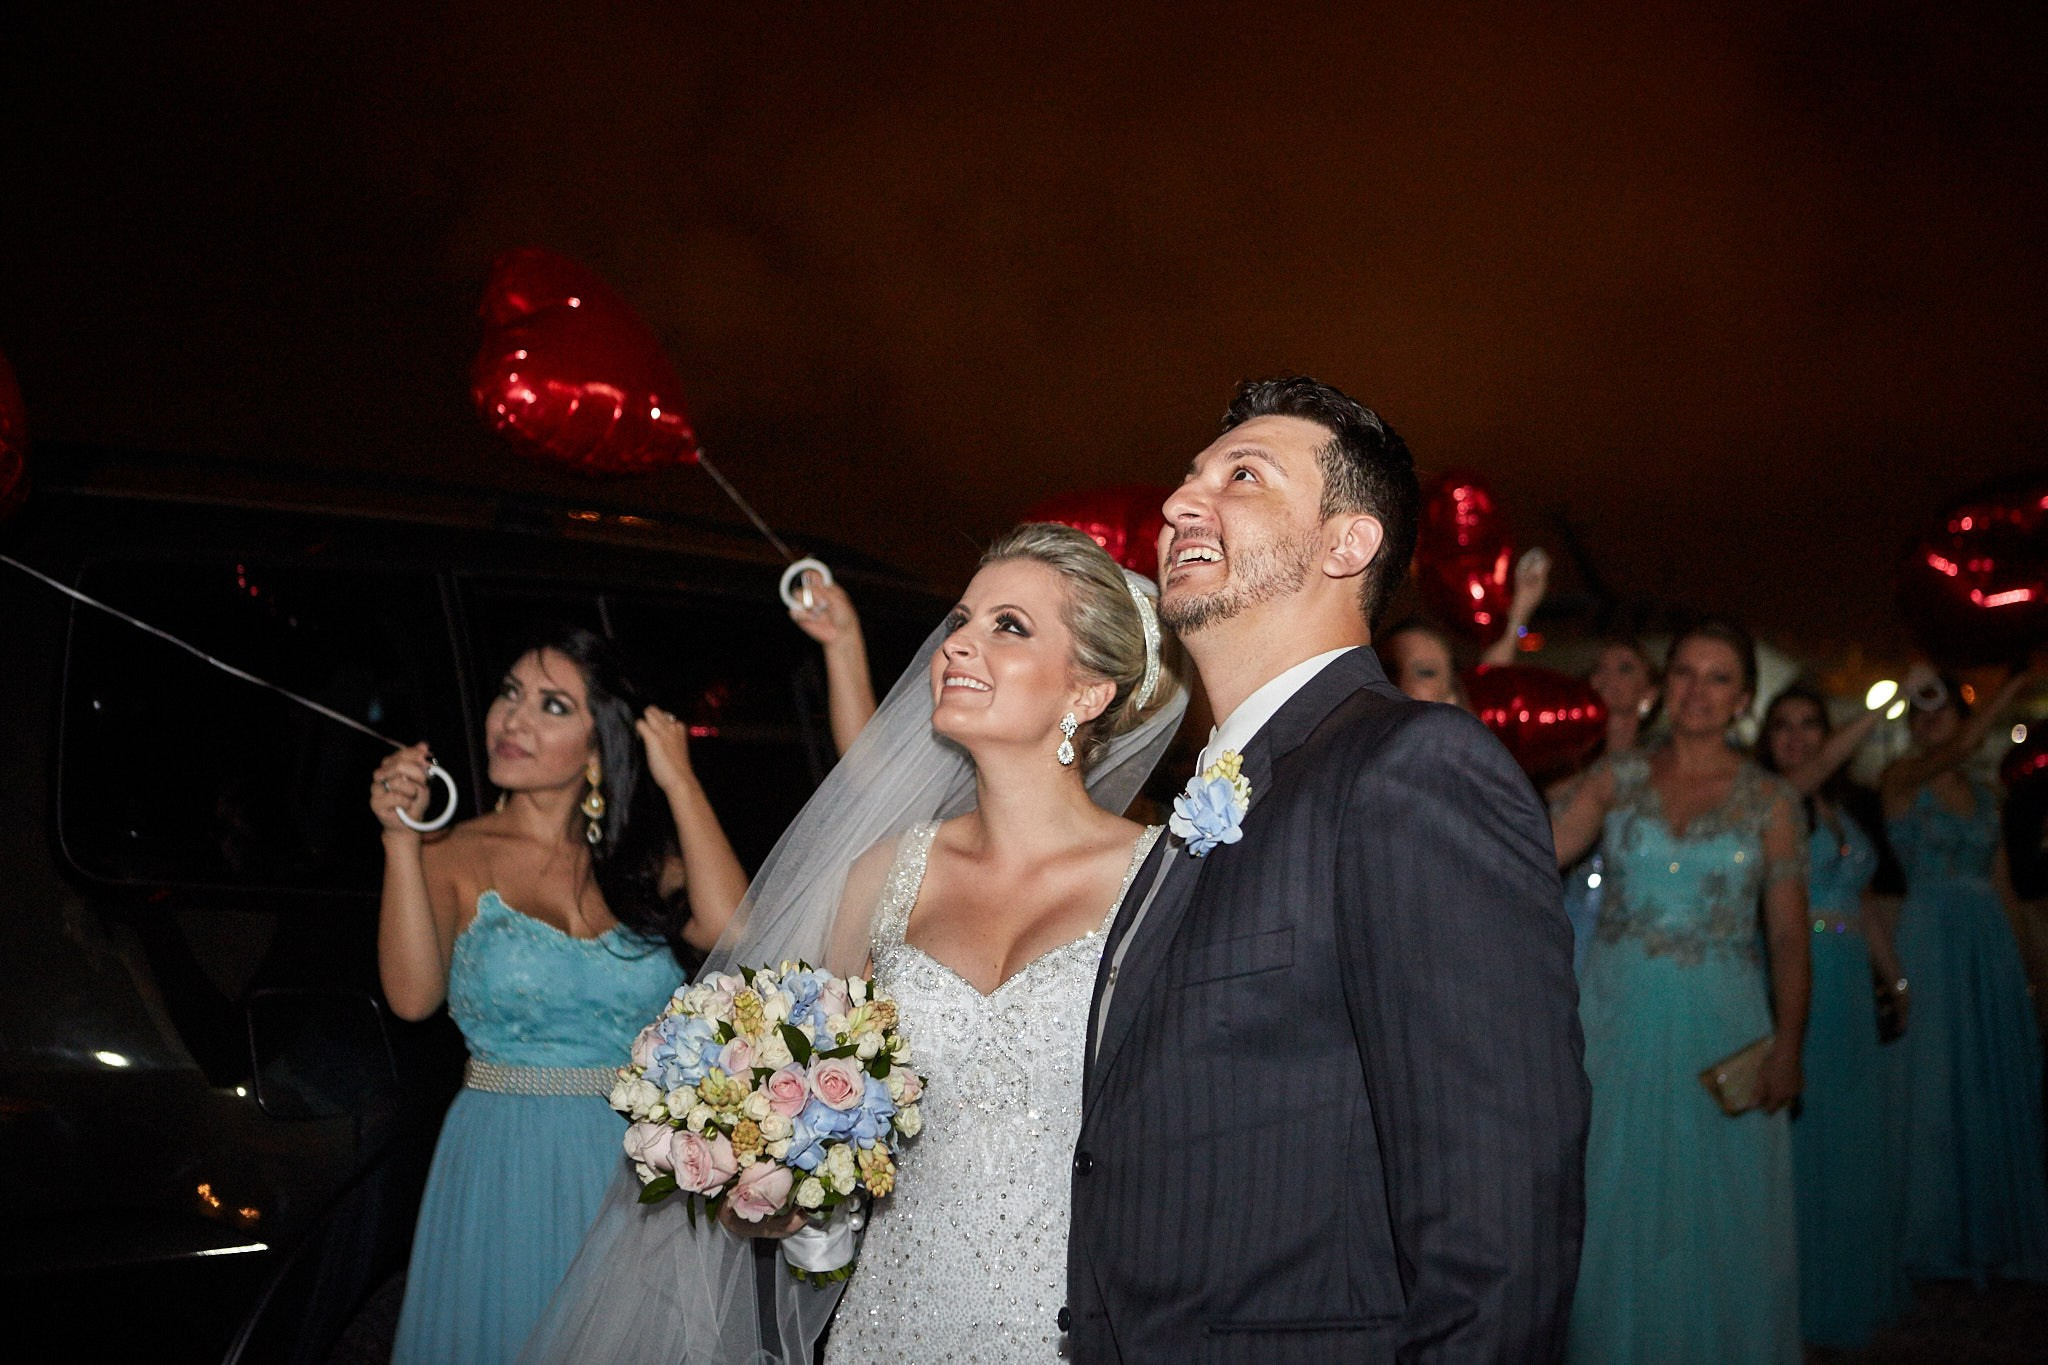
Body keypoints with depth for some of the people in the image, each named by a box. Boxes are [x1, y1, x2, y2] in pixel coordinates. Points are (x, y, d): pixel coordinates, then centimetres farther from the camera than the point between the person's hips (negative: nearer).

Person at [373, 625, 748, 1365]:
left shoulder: (643, 856, 5)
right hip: (502, 1172, -1)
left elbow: (732, 931, -15)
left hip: (640, 1171, 2)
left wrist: (680, 783, -10)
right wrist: (401, 837, -17)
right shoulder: (455, 855, 0)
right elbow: (413, 994, -15)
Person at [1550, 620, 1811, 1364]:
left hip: (1722, 1023, -1)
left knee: (1720, 1211, 4)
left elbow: (1789, 934, -1)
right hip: (1621, 1016, 1)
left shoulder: (1769, 800, 2)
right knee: (1616, 1204, 6)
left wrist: (1788, 1043, -8)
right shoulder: (1618, 778, 4)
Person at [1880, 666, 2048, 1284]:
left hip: (1992, 942, 5)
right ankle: (1938, 1235, 4)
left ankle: (1994, 1230, 15)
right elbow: (1956, 750, -22)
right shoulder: (1901, 780, -1)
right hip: (1932, 939, -5)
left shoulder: (1985, 794, 16)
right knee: (1935, 1082, -4)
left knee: (1996, 1082, 6)